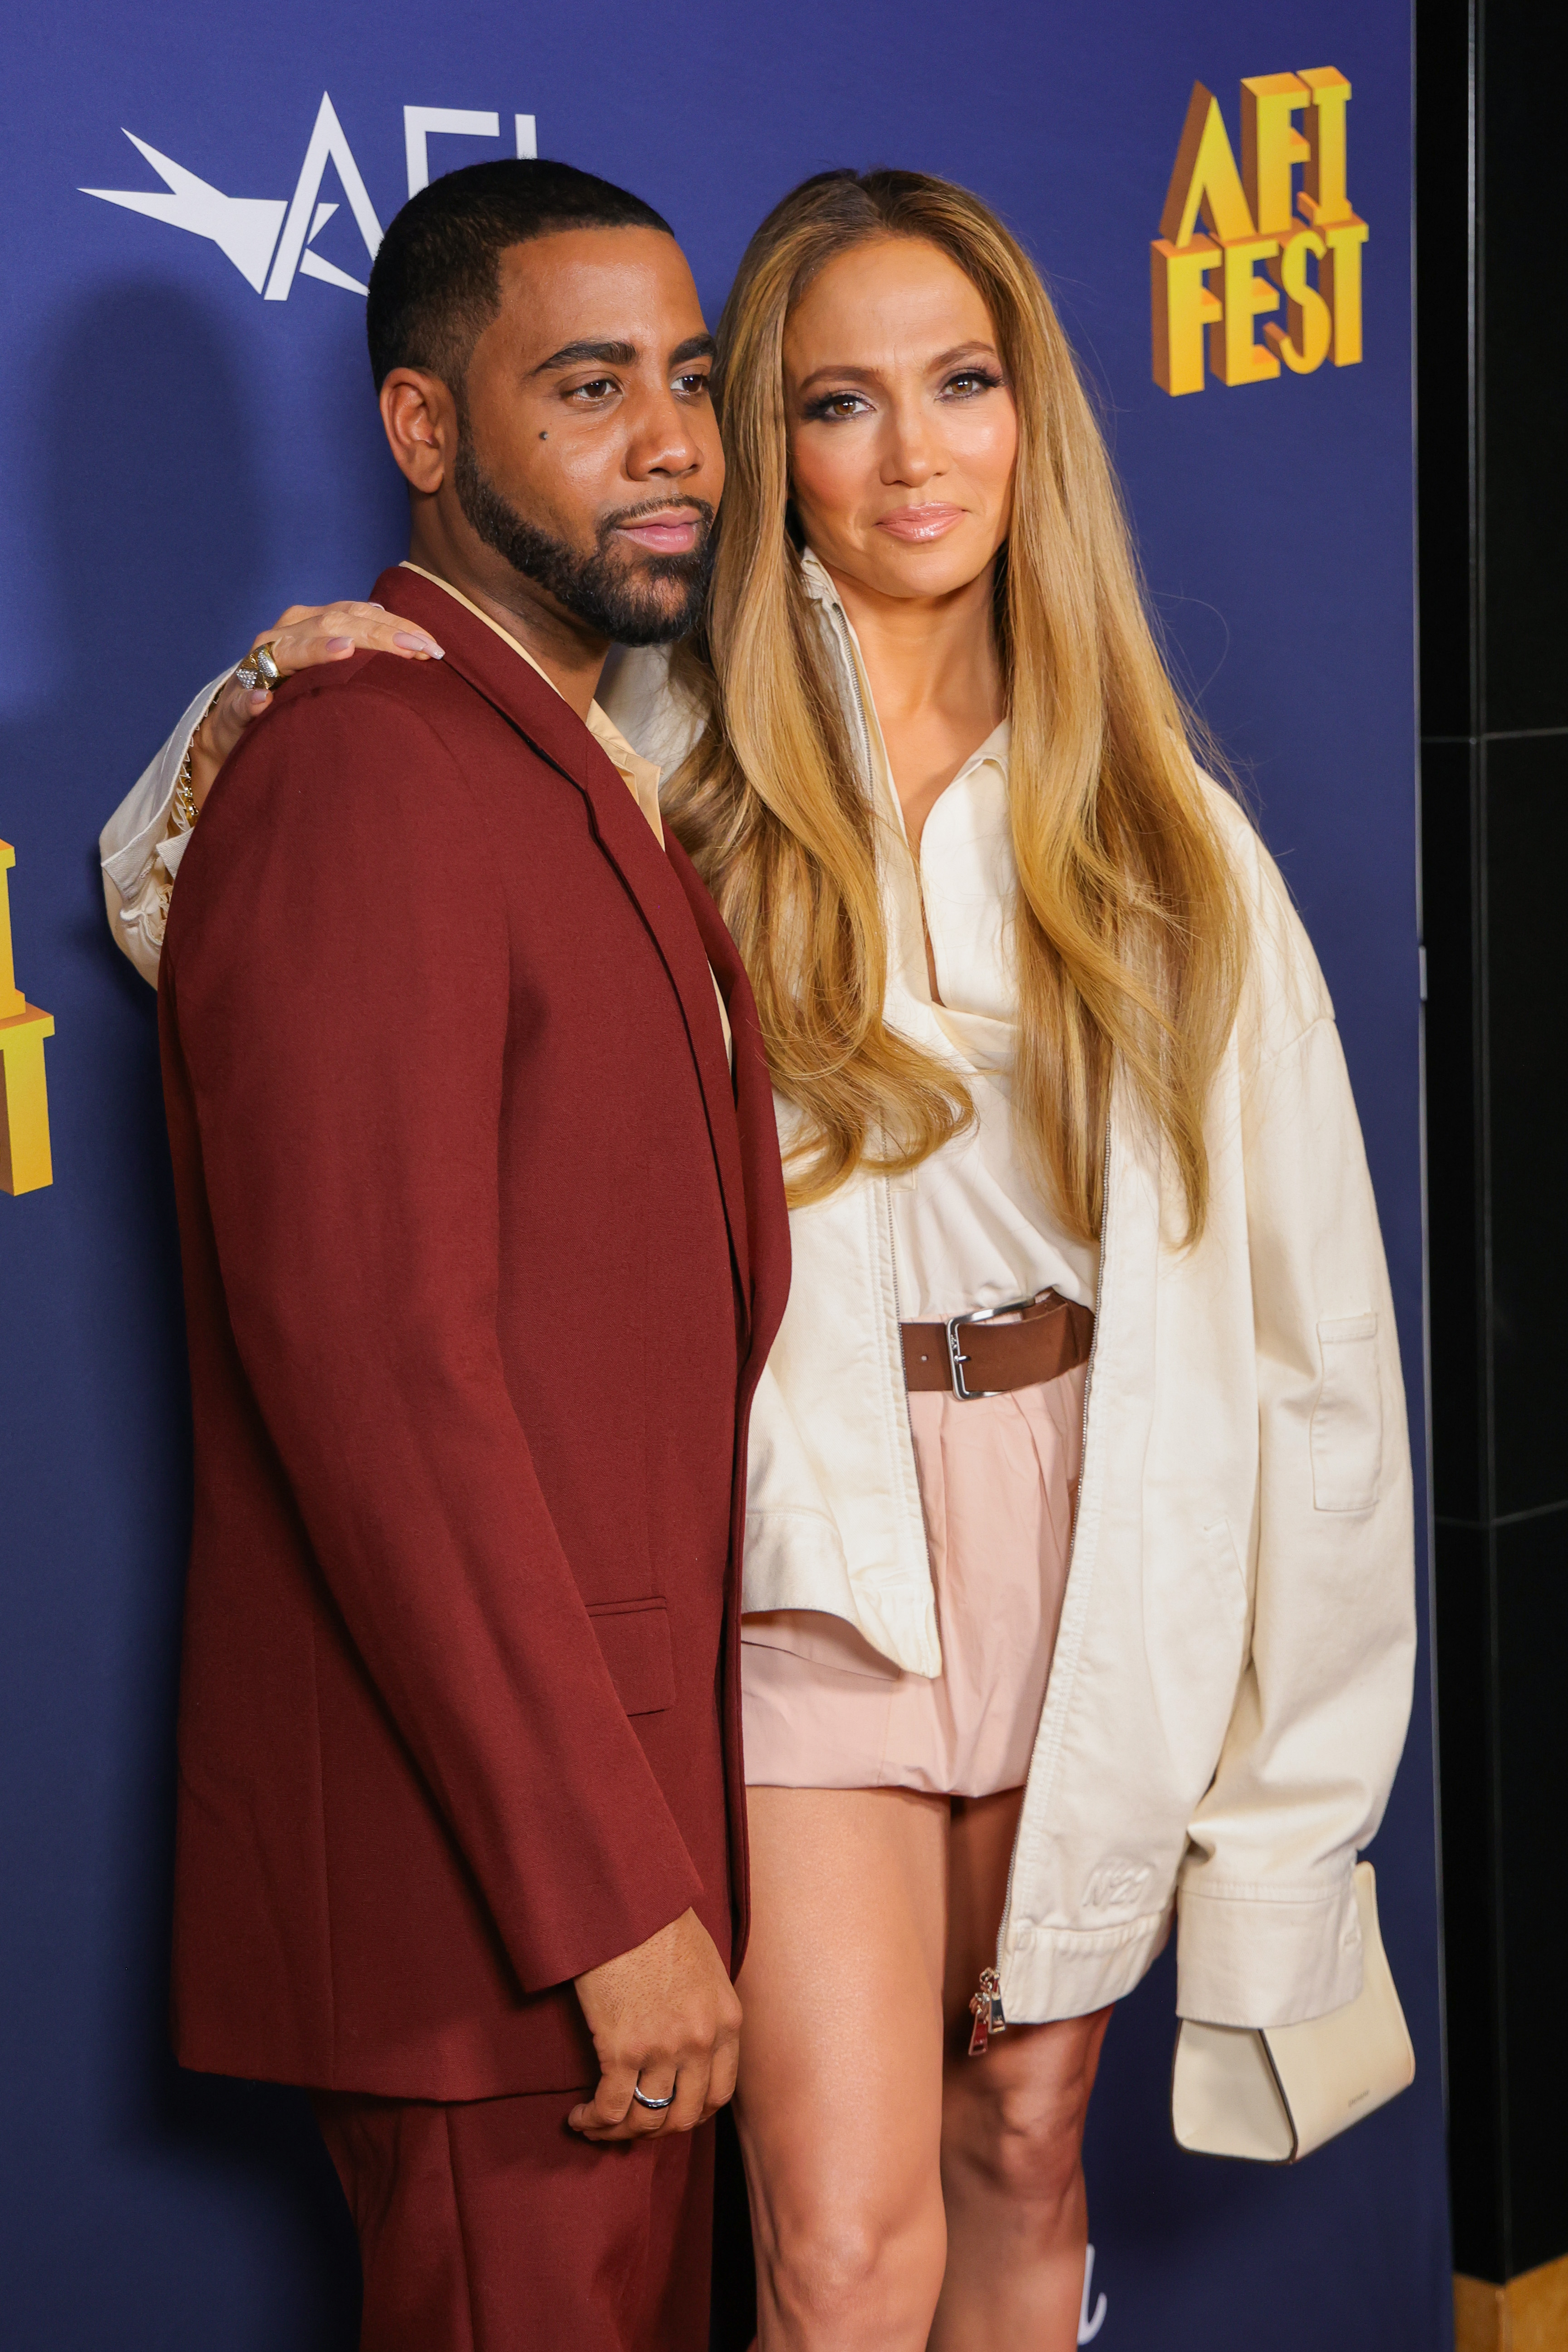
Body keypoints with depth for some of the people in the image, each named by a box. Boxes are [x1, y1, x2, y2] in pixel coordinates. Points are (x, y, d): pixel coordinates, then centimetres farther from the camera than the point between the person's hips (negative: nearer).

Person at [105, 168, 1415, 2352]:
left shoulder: (1155, 818, 3)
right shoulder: (657, 753, -4)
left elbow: (1295, 1257, 4)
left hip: (1098, 1525, 3)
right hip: (806, 1538, -3)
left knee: (1027, 2139, 17)